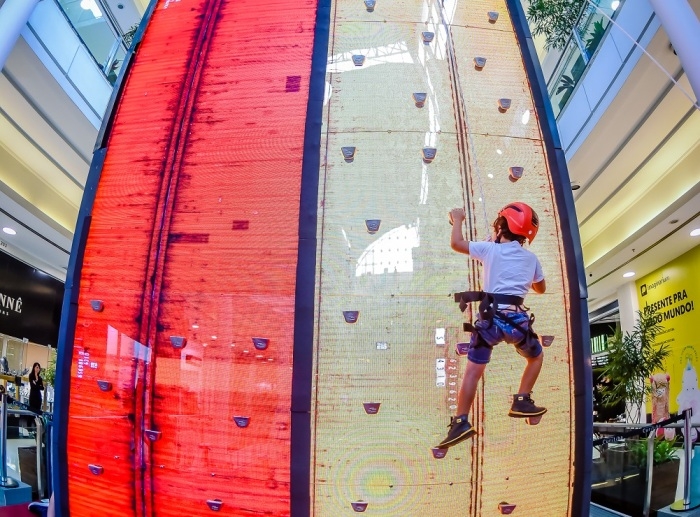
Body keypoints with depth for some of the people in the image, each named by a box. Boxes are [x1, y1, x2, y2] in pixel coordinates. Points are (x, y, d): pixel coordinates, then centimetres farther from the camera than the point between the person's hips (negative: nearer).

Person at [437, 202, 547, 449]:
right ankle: (521, 401, 20)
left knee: (473, 370, -2)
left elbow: (456, 243, 6)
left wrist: (458, 219, 23)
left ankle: (461, 422, -9)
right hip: (517, 318, 2)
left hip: (490, 317, -2)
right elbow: (540, 288, 27)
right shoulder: (531, 258, 13)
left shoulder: (490, 249, 3)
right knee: (536, 356, 29)